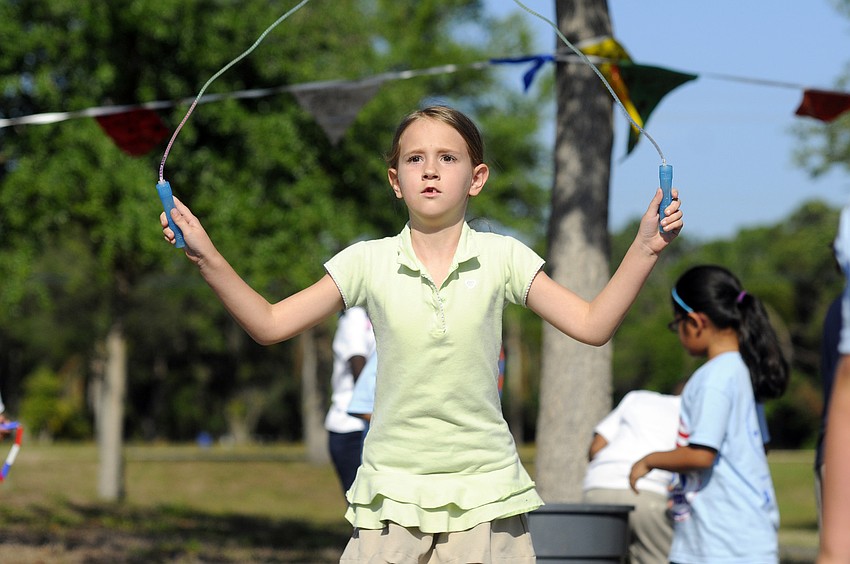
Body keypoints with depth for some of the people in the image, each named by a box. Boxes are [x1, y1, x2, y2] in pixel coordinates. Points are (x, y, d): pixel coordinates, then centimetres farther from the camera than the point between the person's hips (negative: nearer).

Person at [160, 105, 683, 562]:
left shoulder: (502, 258, 0)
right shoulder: (368, 263, 1)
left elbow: (592, 325, 0)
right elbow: (270, 324, 3)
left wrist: (645, 248, -10)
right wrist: (208, 258, -8)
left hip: (484, 494, 0)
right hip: (392, 492, 1)